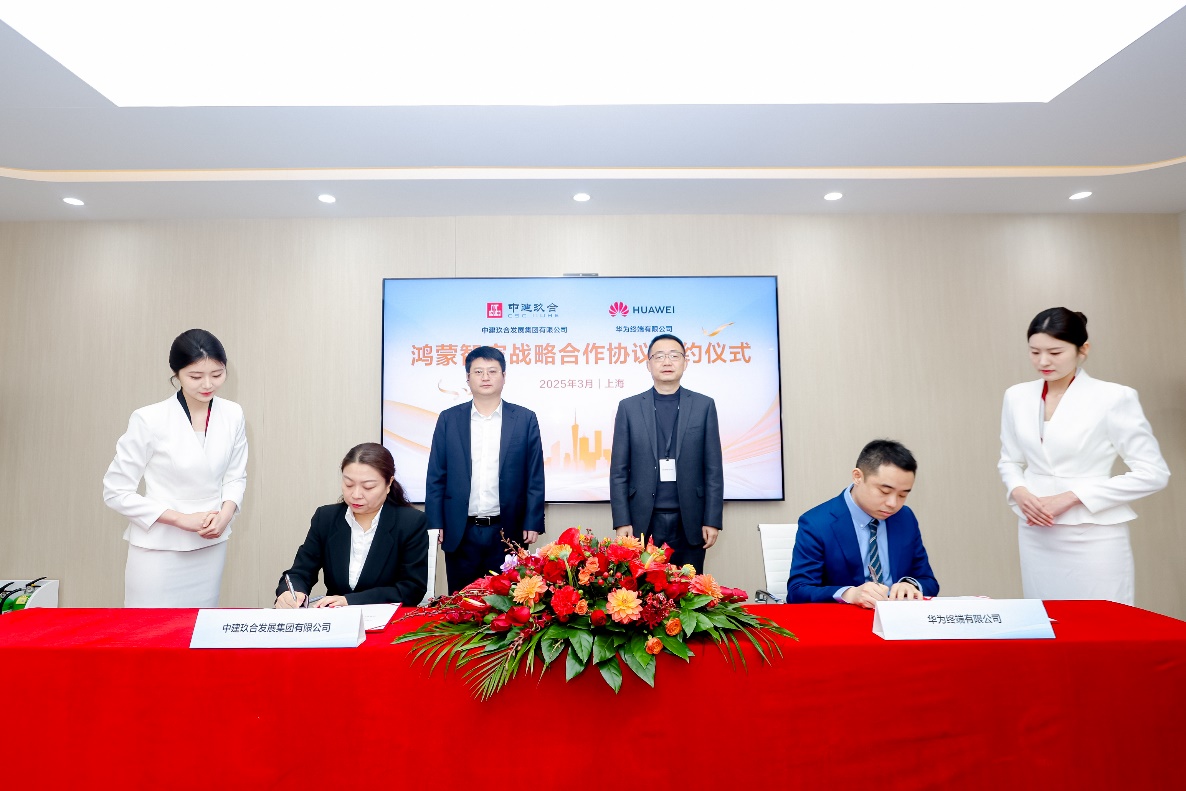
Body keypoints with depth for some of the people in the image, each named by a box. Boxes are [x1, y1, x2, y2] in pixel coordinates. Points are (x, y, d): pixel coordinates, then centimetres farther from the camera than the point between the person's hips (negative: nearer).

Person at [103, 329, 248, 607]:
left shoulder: (232, 415, -3)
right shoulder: (150, 420, -14)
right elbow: (116, 492, -7)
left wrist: (225, 514, -12)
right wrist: (182, 519, -14)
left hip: (211, 547, 4)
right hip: (158, 551, -3)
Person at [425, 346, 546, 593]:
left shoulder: (525, 419, 1)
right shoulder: (449, 419, 4)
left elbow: (535, 478, 1)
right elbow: (436, 477, 4)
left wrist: (533, 524, -4)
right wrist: (435, 524, -1)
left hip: (507, 532, -1)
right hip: (460, 533, 1)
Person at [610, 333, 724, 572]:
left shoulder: (704, 405, 5)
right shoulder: (629, 407, 4)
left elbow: (713, 469, 3)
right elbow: (619, 471, 2)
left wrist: (712, 520, -2)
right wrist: (621, 521, -4)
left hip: (689, 522, 0)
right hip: (643, 522, 0)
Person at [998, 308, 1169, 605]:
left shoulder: (1114, 398, -8)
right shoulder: (1017, 396, 4)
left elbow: (1153, 473, -7)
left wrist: (1071, 497, -15)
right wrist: (1019, 492, -8)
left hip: (1094, 538, -4)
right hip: (1036, 535, 4)